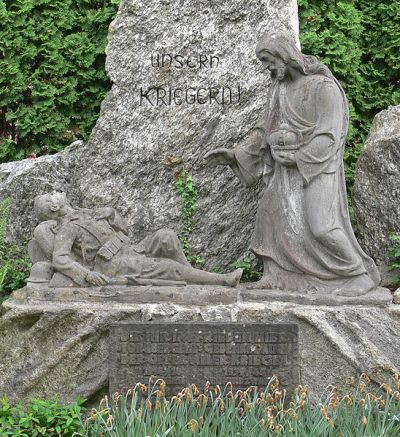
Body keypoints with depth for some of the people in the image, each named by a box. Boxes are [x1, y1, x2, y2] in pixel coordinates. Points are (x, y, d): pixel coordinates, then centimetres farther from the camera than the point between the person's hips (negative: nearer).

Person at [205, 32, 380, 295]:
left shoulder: (324, 87, -13)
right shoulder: (280, 89, 10)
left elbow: (328, 137, -18)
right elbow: (265, 130, 14)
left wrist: (298, 158, -22)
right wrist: (235, 155, 6)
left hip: (316, 167, -7)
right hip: (287, 169, 8)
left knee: (321, 226, -14)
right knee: (272, 217, -2)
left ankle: (359, 275, 1)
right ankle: (279, 277, 3)